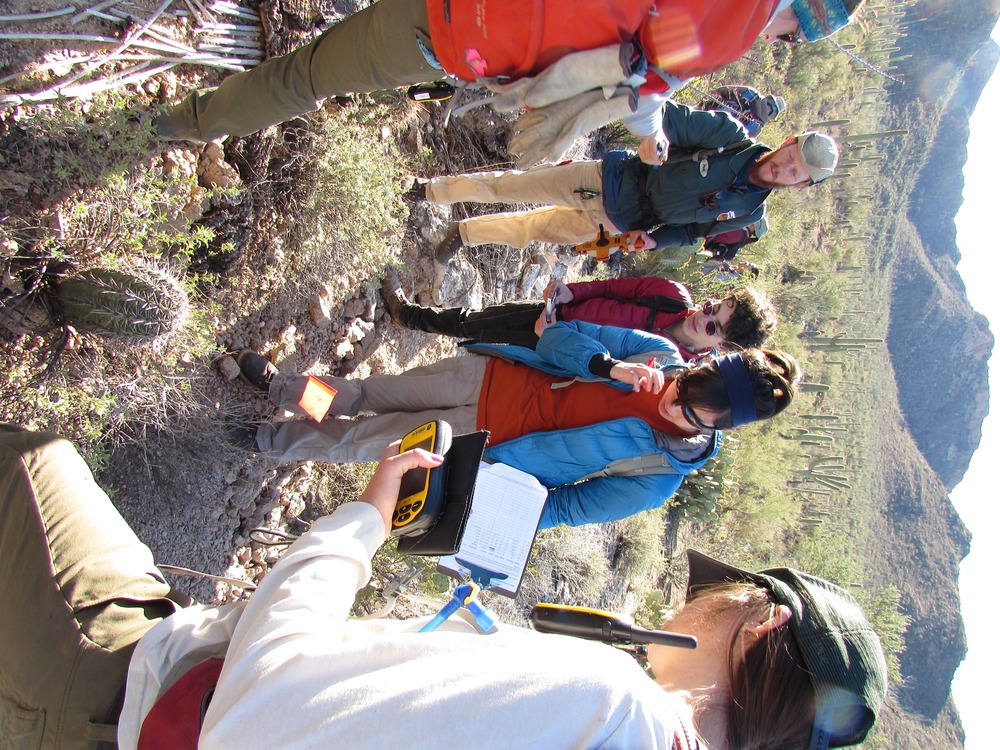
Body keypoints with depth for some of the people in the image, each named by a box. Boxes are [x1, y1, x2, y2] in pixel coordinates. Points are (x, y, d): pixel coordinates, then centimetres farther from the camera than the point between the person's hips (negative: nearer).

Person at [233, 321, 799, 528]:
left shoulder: (655, 482, -16)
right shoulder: (662, 356, -10)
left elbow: (566, 507, -11)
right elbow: (559, 337, -9)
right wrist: (610, 367, -27)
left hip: (488, 440, -2)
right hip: (495, 377, 3)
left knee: (357, 441, 3)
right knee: (368, 394, 7)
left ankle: (270, 440, 31)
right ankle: (282, 388, 35)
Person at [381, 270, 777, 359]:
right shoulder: (675, 295, -16)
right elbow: (615, 286, -4)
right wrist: (569, 290, -18)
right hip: (555, 312, 4)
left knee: (473, 331, 8)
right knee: (470, 320, 16)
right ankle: (407, 311, 43)